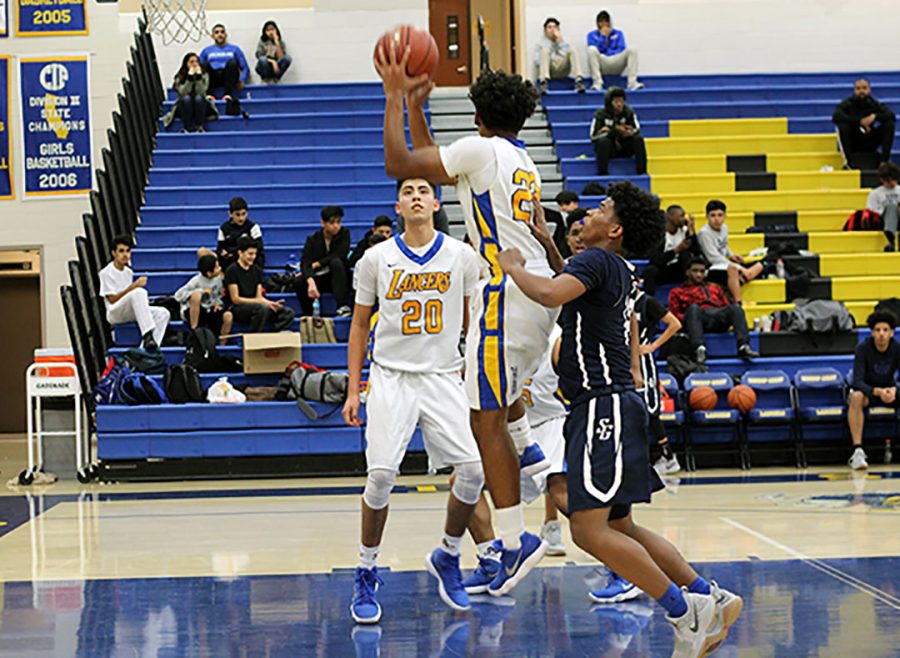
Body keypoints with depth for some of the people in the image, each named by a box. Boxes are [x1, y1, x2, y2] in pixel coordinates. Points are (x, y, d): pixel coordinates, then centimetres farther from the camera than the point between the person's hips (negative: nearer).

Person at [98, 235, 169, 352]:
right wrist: (133, 286, -20)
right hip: (115, 314, -8)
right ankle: (147, 335, -46)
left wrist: (143, 301, 6)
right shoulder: (106, 273, -6)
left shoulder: (128, 272, 18)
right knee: (139, 292, -35)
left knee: (163, 313, -16)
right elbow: (112, 299, -13)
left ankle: (145, 351, -29)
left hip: (130, 314, 8)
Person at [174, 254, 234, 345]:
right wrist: (202, 291, -26)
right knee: (196, 295, -38)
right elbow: (178, 295, -24)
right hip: (192, 311, -5)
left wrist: (218, 303, -7)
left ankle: (222, 345, -4)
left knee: (228, 316, -24)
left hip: (209, 311, 5)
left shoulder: (218, 278, -2)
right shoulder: (197, 281, -19)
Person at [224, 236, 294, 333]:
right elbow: (235, 299, -12)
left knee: (288, 313, -10)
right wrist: (261, 302, -19)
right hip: (236, 309, -7)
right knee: (262, 308, -37)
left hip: (254, 306, 7)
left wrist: (271, 303, -11)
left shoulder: (257, 270, 13)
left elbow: (259, 296, 11)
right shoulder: (232, 270, -7)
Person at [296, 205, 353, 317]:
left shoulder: (344, 233, -2)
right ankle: (308, 315, -7)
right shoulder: (313, 239, -4)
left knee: (336, 262, -32)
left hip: (338, 279, -1)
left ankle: (343, 306, -38)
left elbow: (341, 254, -18)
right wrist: (311, 282, -39)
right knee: (299, 282, -28)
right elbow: (305, 263, -18)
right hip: (318, 279, 1)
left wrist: (316, 264, -17)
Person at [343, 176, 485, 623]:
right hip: (391, 377, -1)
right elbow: (360, 325, 8)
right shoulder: (377, 258, 1)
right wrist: (353, 390, 4)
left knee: (473, 469, -11)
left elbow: (472, 321, 12)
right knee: (381, 473, -13)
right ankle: (366, 574, 4)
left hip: (444, 377, 1)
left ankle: (447, 558, 13)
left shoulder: (461, 256, 3)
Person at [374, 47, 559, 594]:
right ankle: (529, 452, 29)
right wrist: (415, 105, 34)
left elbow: (399, 164, -8)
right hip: (542, 291, 9)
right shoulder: (525, 163, 20)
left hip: (508, 294, -9)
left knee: (487, 420, -8)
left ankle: (517, 541, -12)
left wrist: (395, 96, 1)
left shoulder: (481, 149, -5)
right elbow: (431, 165, 32)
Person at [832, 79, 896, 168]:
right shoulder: (848, 103, -9)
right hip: (853, 144, -2)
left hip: (871, 145, 2)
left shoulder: (876, 104, -1)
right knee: (842, 125, -30)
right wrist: (859, 121, -31)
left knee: (890, 124, -16)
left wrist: (875, 116, -31)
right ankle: (849, 161, -26)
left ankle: (885, 159, -17)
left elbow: (892, 116, -14)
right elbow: (835, 116, -28)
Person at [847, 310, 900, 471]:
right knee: (856, 397, -38)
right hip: (867, 391, -3)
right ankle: (857, 451, -44)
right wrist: (877, 391, -44)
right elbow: (858, 382, -26)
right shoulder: (863, 349, -18)